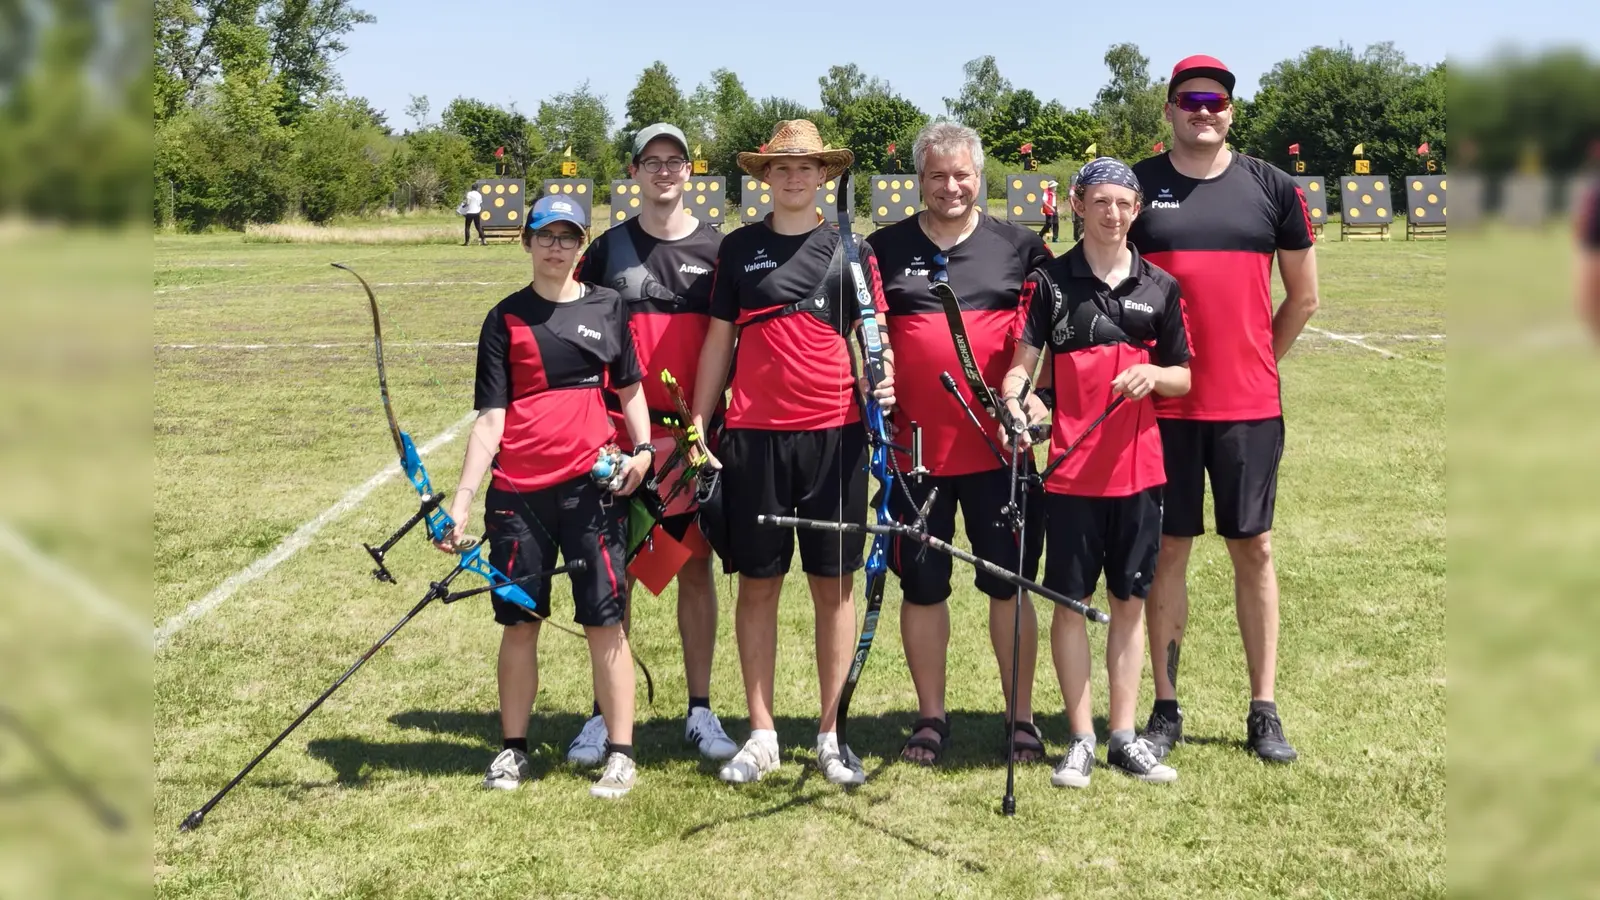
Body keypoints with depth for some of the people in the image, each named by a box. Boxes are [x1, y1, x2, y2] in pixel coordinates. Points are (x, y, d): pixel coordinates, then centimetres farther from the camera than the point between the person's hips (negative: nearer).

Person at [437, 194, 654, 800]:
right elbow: (491, 419, 0)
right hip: (518, 490, 0)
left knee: (605, 621, 0)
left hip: (592, 484, 0)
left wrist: (642, 445, -3)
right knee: (519, 622, 7)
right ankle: (513, 749, 21)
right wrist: (461, 499, -9)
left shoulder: (608, 307, 9)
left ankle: (621, 753, 9)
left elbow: (629, 386, 17)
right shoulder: (506, 318, 5)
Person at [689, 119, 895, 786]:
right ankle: (761, 735, 15)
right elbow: (719, 341, 12)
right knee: (757, 583, 5)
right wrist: (696, 426, 7)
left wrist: (884, 378, -16)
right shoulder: (738, 249, 9)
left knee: (834, 581, 3)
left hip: (835, 434, -1)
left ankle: (831, 734, 14)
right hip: (754, 435, 1)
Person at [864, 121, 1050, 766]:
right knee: (922, 586, 8)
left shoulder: (1019, 246, 8)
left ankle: (1021, 716, 17)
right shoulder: (886, 248, 9)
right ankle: (931, 717, 21)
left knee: (1009, 583, 4)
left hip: (999, 444, -1)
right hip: (915, 445, 1)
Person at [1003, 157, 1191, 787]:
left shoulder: (1161, 287, 8)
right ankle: (1081, 739, 14)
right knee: (1069, 601, 2)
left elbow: (1183, 377, 10)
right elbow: (1022, 363, -4)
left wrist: (1153, 375, -11)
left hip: (1139, 467, 2)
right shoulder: (1049, 281, 1)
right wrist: (1012, 404, -24)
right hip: (1070, 469, -2)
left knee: (1130, 600, 8)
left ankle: (1124, 735, 19)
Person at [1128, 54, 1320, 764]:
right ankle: (1166, 707, 15)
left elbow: (1303, 295, 13)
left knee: (1253, 549, 5)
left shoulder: (1272, 188, 5)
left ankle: (1264, 712, 14)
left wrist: (1258, 360, 10)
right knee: (1168, 548, 5)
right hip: (1163, 405, -1)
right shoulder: (1137, 186, 2)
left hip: (1249, 405, 1)